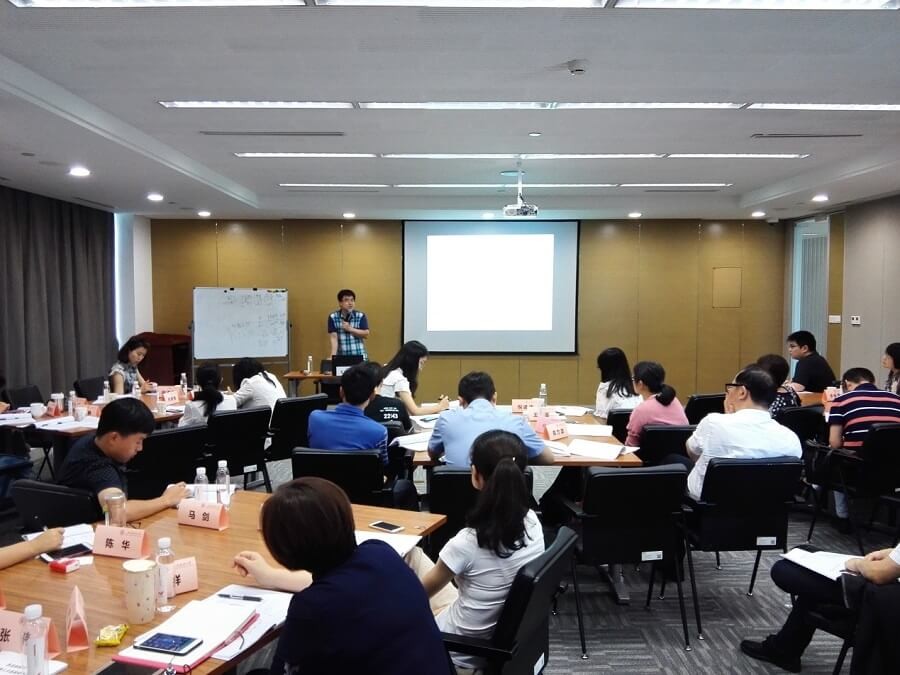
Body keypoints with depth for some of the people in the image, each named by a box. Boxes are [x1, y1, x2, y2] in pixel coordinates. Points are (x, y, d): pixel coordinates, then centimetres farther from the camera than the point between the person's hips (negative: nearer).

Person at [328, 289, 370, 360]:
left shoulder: (361, 316, -1)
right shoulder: (333, 317, -2)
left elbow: (366, 334, -5)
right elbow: (333, 337, -9)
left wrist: (350, 329, -13)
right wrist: (333, 356, -20)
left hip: (359, 356, 0)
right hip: (341, 357, 0)